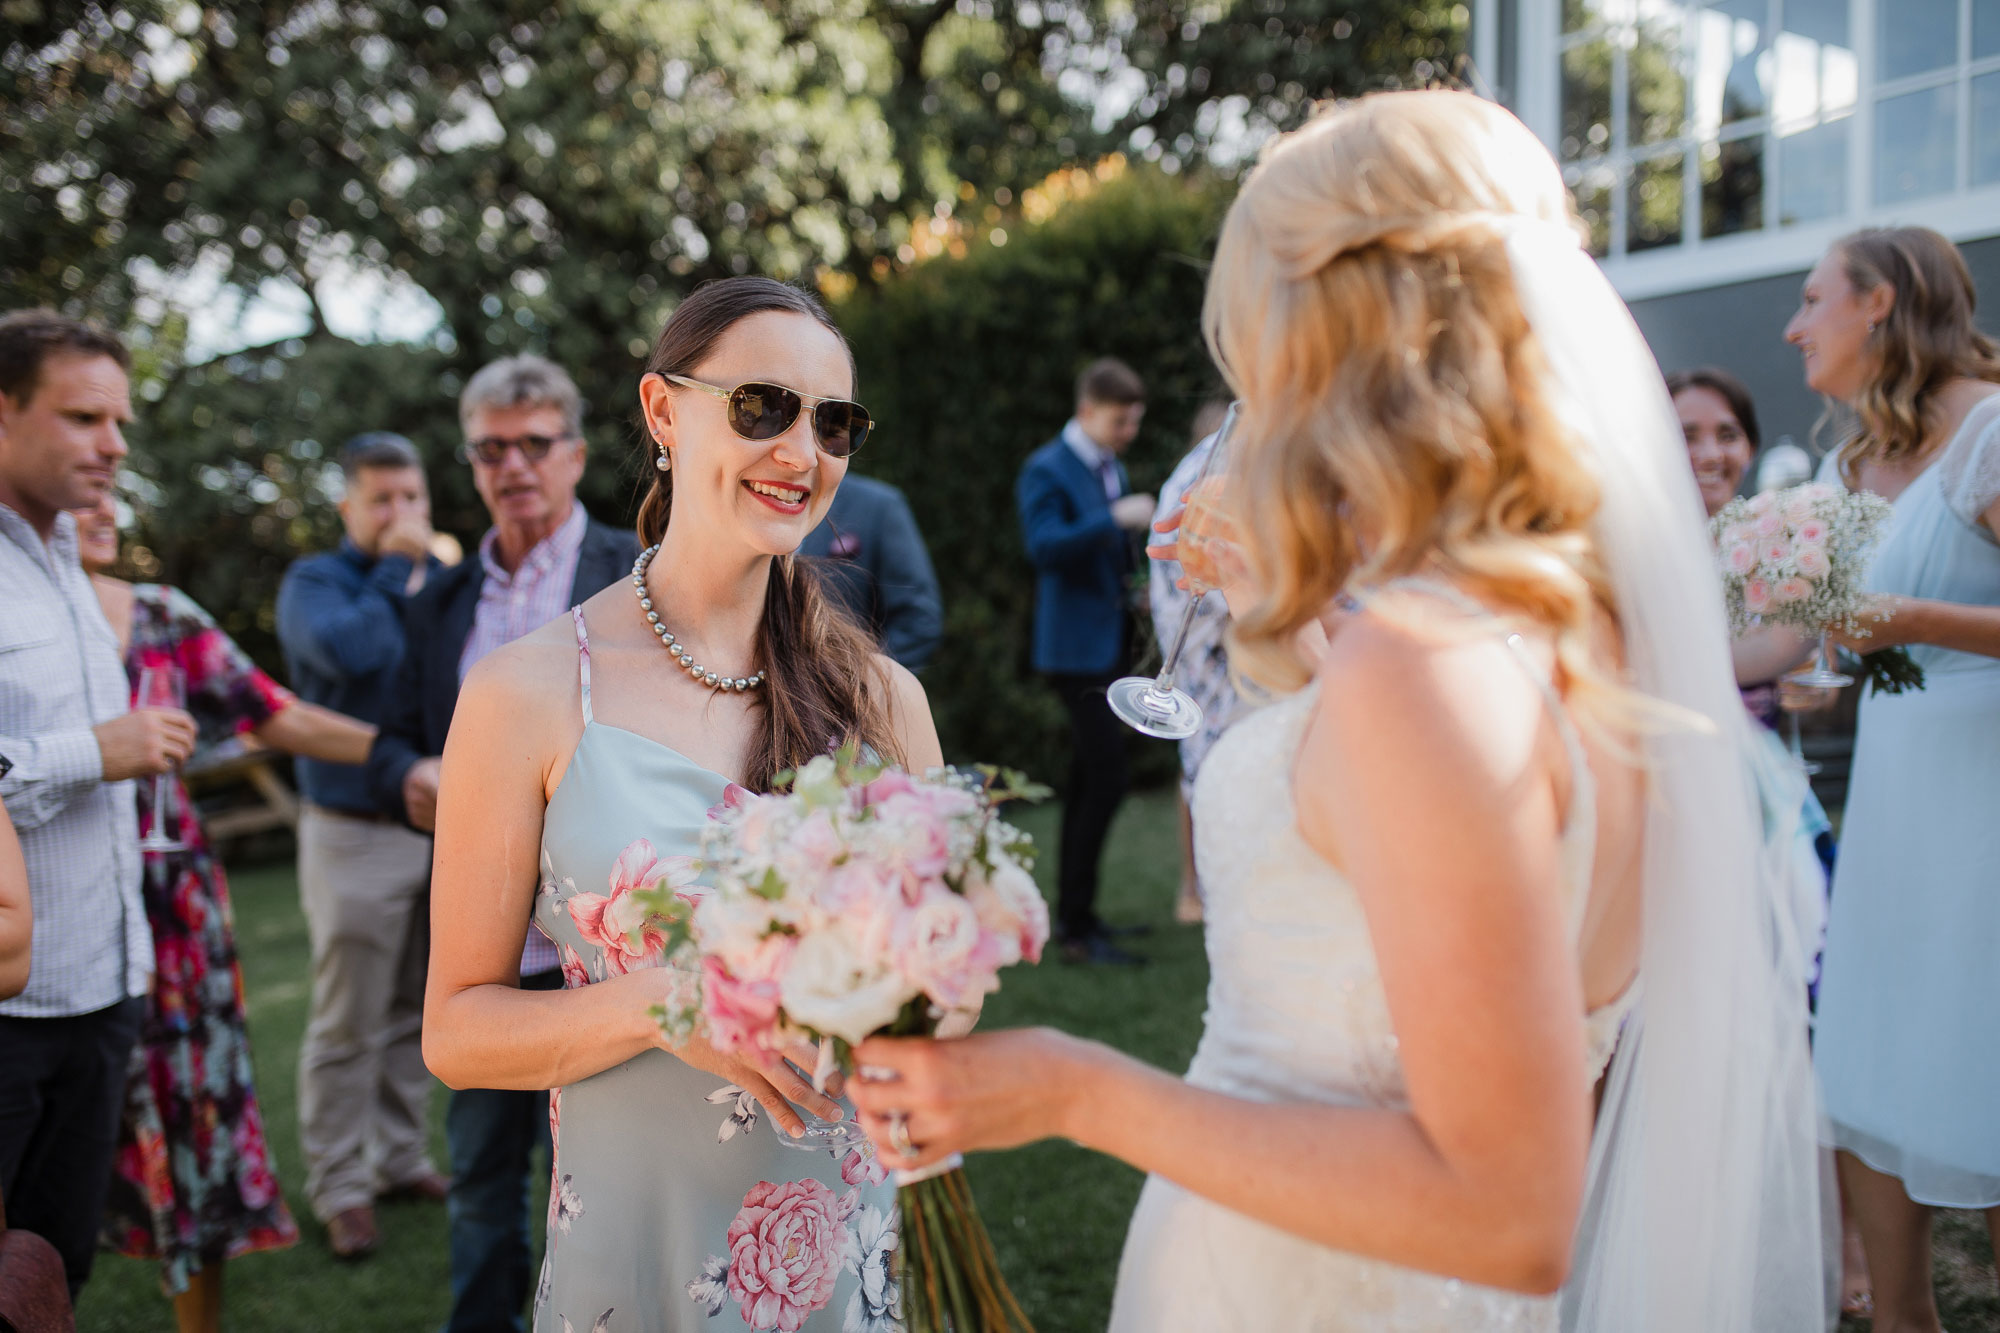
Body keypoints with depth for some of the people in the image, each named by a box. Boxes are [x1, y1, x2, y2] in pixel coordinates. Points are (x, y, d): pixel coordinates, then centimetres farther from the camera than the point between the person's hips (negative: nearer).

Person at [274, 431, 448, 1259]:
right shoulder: (314, 582, -1)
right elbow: (350, 650, -22)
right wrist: (395, 569, -13)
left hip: (439, 823, 4)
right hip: (355, 832, -4)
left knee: (415, 1012, 11)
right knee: (348, 1025, -1)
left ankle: (402, 1157, 24)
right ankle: (340, 1187, 10)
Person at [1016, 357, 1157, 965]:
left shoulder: (1111, 467, 16)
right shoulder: (1046, 471, -11)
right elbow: (1045, 545, -26)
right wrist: (1115, 516, -32)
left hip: (1109, 643, 10)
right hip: (1077, 645, -9)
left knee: (1088, 780, 14)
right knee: (1105, 778, -14)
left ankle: (1073, 915, 23)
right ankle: (1077, 930, -8)